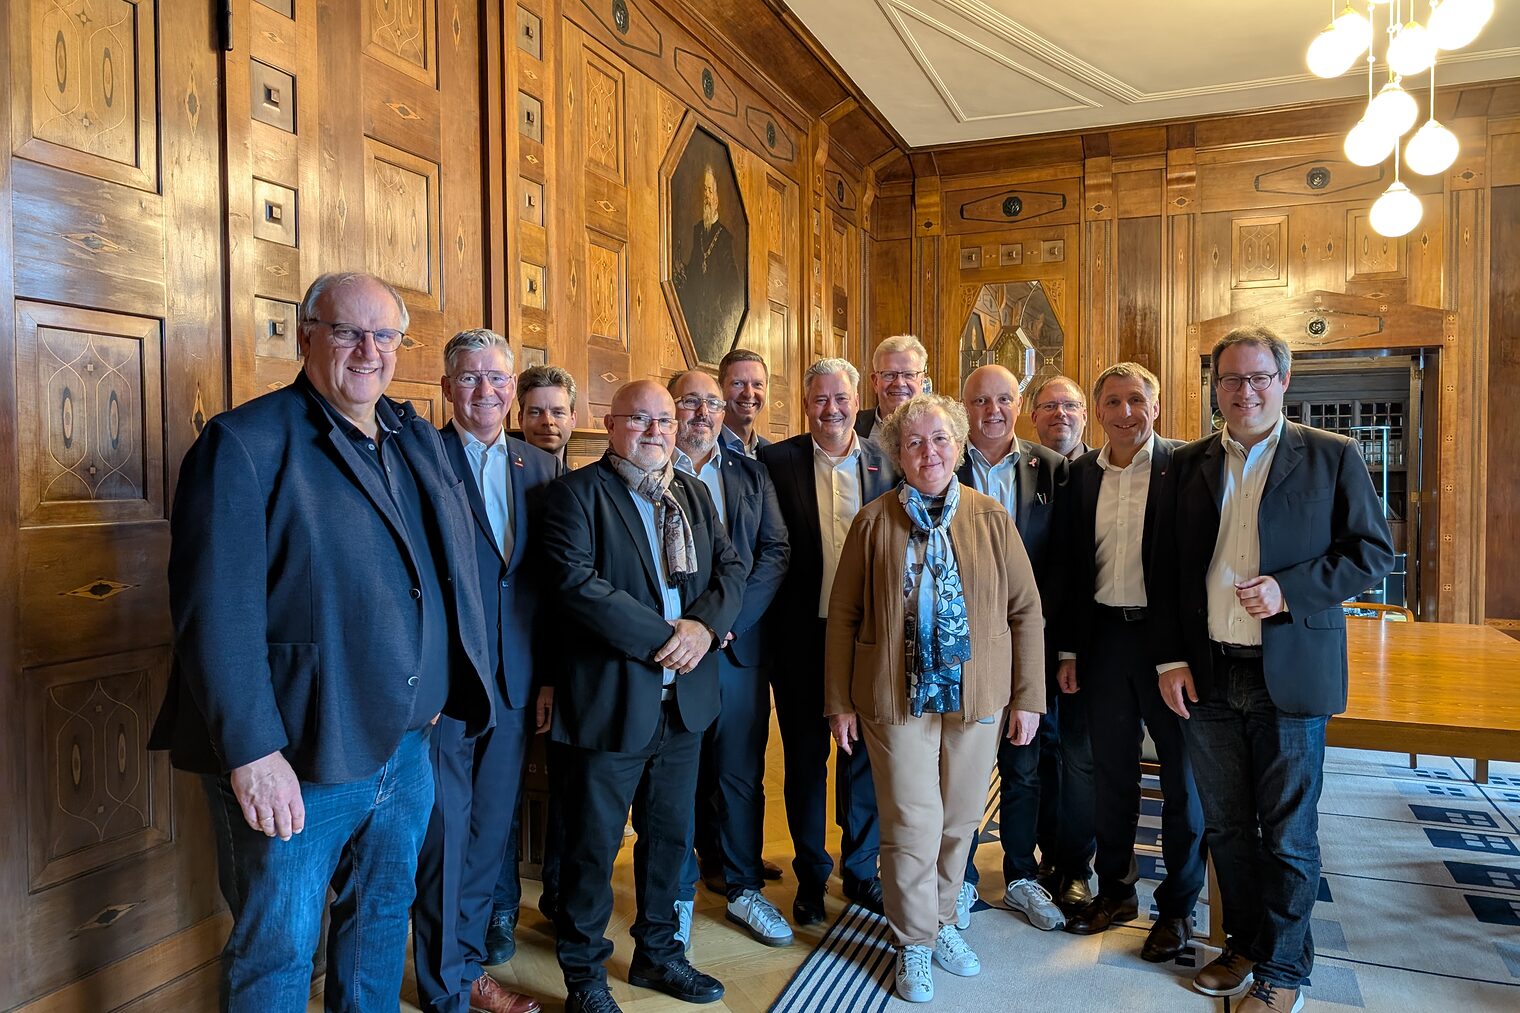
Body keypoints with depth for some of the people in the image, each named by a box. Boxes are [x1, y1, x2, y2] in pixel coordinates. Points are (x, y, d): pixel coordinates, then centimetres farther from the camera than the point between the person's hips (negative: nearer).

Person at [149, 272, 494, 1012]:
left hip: (408, 745, 7)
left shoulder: (419, 440, 9)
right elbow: (217, 612, -18)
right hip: (294, 761, -6)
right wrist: (251, 752, -21)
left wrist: (442, 691, 10)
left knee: (383, 916, 23)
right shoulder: (244, 443, -13)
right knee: (277, 954, 10)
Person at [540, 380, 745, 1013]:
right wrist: (663, 637, -19)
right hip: (610, 698, -6)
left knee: (669, 835, 19)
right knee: (594, 844, 8)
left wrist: (704, 625, -13)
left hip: (685, 697, 6)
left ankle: (658, 954, 38)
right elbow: (576, 580, -20)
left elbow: (731, 567, 8)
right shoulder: (578, 492, -8)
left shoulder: (694, 495, 12)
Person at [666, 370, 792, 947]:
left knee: (742, 774, 10)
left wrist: (730, 620, -8)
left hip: (738, 644, 3)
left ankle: (745, 889, 26)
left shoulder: (752, 476, 12)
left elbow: (775, 553, 4)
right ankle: (678, 896, 23)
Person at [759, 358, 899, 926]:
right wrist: (771, 623, -9)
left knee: (865, 752, 12)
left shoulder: (887, 463, 3)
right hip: (801, 636, -1)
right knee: (805, 756, 11)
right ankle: (810, 875, 28)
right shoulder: (778, 462, -2)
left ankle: (861, 871, 31)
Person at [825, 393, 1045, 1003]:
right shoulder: (873, 522, -1)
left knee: (960, 820, 13)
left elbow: (1025, 611, 4)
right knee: (913, 826, 1)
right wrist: (840, 701, 1)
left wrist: (1028, 697, 1)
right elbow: (843, 616, 2)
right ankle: (914, 944, 24)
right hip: (897, 699, -2)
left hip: (977, 698, 2)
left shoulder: (991, 518, 2)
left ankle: (942, 920, 37)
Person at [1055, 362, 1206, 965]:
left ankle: (1178, 907, 25)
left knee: (1181, 774, 9)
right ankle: (1115, 890, 32)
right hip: (1103, 637, 4)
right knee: (1110, 771, 15)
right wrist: (1068, 648, 7)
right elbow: (1075, 567, 9)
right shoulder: (1082, 473, 6)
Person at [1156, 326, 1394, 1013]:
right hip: (1207, 678, 3)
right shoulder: (1189, 464, 7)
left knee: (1288, 837, 8)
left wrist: (1289, 590, -17)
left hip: (1290, 677, -3)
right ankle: (1242, 944, 33)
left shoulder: (1333, 458, 0)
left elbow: (1373, 551, -2)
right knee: (1226, 827, 15)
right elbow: (1170, 570, 8)